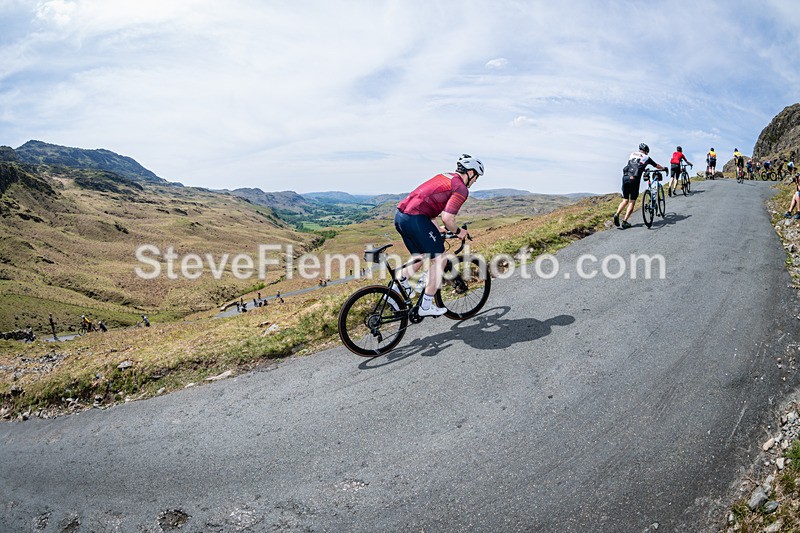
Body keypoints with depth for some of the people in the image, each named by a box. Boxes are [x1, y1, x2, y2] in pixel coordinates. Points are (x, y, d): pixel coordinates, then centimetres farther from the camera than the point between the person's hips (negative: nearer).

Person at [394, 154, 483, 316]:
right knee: (439, 259, 6)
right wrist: (458, 232, 6)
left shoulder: (444, 176, 25)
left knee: (420, 256, 27)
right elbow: (447, 218, -14)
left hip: (400, 214, 9)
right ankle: (426, 306, 10)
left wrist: (437, 228, 33)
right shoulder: (461, 188, -3)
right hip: (415, 219, -9)